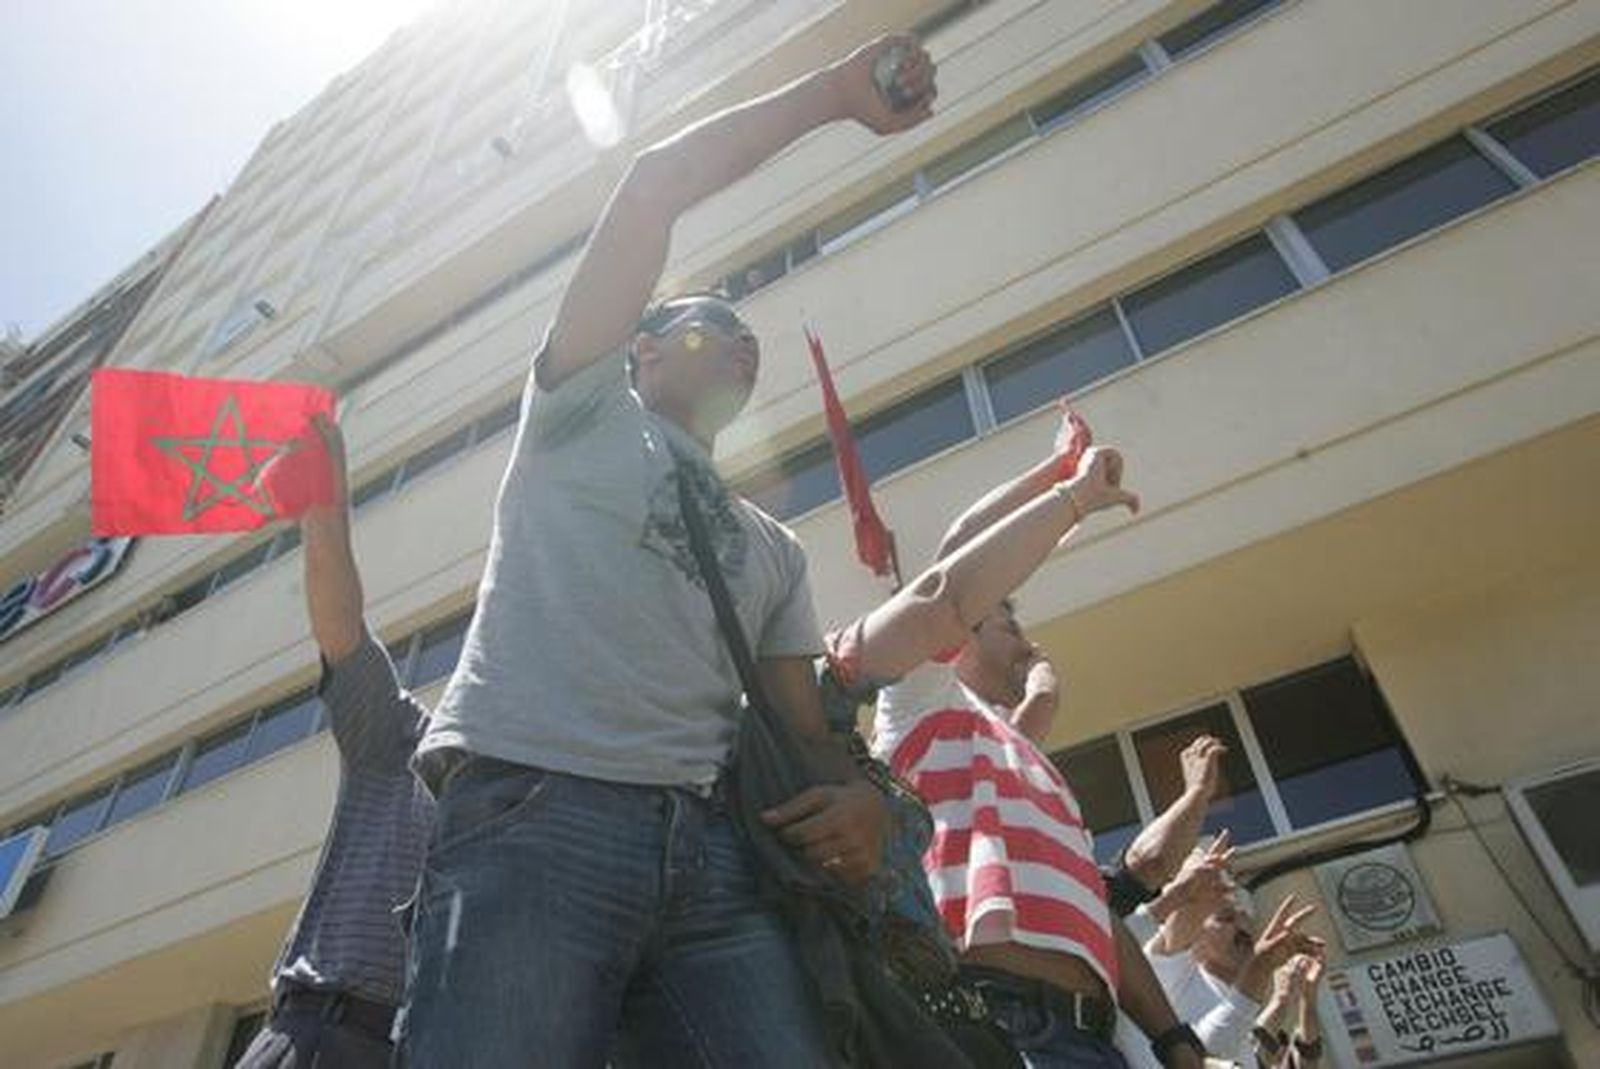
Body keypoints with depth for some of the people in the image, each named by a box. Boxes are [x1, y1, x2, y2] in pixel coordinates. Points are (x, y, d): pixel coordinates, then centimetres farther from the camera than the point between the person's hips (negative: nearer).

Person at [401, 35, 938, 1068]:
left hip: (714, 850, 5)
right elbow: (654, 185, 11)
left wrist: (857, 792, -1)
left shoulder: (775, 548, 29)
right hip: (534, 816, -4)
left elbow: (804, 718, 23)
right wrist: (836, 90, 17)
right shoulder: (585, 409, 18)